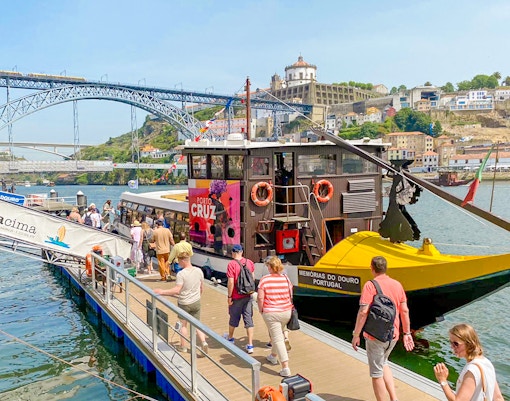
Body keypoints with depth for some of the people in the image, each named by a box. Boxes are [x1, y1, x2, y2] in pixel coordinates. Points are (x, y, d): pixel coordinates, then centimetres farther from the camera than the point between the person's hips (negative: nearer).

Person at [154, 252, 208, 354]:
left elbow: (176, 290, -25)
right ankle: (204, 342, 0)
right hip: (196, 302, 4)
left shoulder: (181, 274, -21)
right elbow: (202, 287, 6)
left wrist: (162, 292, -17)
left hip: (184, 304, -4)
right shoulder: (199, 271, -5)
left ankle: (183, 346, 27)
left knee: (183, 324, 16)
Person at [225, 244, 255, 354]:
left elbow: (231, 282, -19)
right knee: (249, 320, 7)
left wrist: (229, 296, -10)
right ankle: (250, 345, 5)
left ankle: (230, 338, 40)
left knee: (234, 318, 17)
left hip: (236, 297, -3)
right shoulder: (249, 262, -1)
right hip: (248, 296, 4)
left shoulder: (232, 264, -17)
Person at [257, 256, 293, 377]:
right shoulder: (286, 278, -1)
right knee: (279, 334, 25)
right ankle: (273, 356, 45)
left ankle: (286, 368, -5)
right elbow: (290, 296, 6)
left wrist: (261, 310, 1)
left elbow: (260, 298, -14)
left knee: (278, 339, -2)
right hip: (286, 312, 5)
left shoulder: (264, 280, -12)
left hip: (271, 313, -5)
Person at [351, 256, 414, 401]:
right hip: (393, 335, 7)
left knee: (377, 374, 8)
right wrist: (407, 333, 16)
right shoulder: (397, 284, 3)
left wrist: (356, 335, -13)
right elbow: (404, 310, 8)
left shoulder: (370, 285, -15)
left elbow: (363, 312, -20)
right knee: (383, 363, 28)